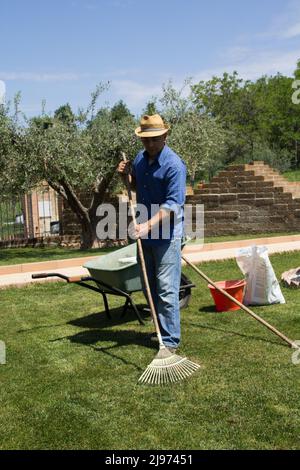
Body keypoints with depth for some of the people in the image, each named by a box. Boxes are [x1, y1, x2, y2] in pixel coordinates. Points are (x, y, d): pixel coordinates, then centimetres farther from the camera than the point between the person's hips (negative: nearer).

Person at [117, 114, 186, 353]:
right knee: (149, 287, 15)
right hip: (145, 234, 8)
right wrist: (126, 175, 5)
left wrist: (149, 225, -30)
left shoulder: (174, 165, -15)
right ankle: (161, 330, 30)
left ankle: (171, 340, 2)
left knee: (166, 289, -7)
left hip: (166, 236, -8)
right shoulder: (140, 158, 9)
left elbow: (173, 204, -21)